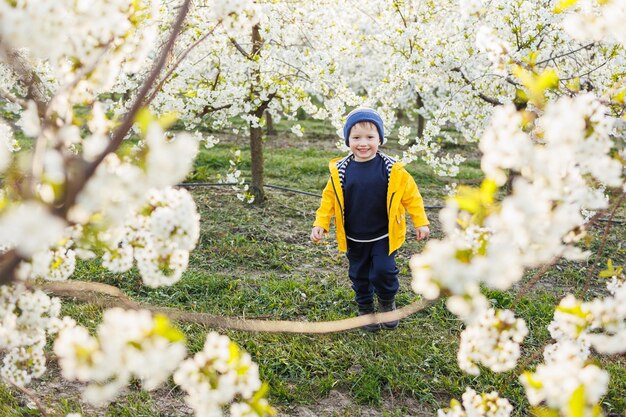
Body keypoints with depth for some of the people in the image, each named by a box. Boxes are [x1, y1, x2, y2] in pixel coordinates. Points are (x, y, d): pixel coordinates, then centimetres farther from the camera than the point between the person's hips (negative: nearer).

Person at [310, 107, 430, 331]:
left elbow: (411, 195, -4)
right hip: (354, 239, 2)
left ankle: (387, 302, 23)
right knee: (359, 275, 13)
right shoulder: (340, 171, -8)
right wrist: (320, 224, -7)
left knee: (383, 271, -9)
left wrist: (420, 222, -5)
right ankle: (365, 309, 37)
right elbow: (329, 199, 2)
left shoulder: (392, 170, -12)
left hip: (383, 237, -2)